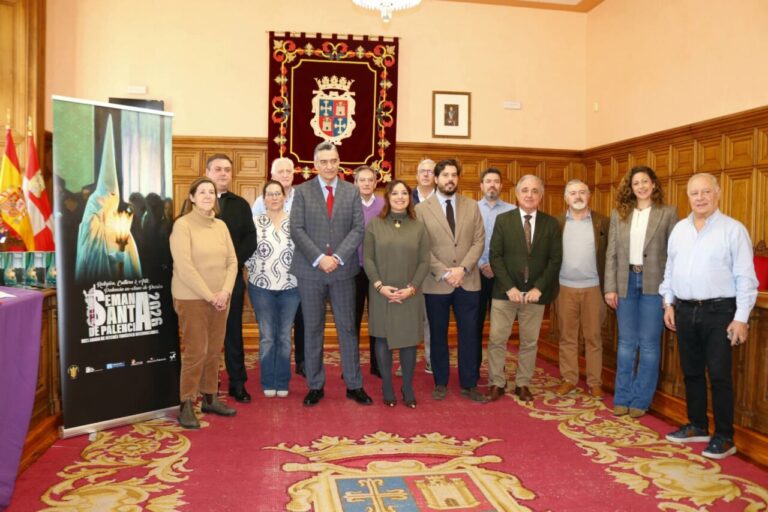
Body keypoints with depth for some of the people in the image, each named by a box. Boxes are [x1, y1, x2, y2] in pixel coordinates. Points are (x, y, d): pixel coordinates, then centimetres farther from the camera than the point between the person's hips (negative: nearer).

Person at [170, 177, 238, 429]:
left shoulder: (221, 225, 9)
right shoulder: (182, 224, -8)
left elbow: (232, 261, 7)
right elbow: (184, 267, -15)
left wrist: (225, 292, -7)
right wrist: (209, 296, -15)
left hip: (219, 298, 5)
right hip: (192, 299, -5)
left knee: (214, 351, 10)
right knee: (195, 352, -3)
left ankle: (210, 398, 23)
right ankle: (186, 405, 9)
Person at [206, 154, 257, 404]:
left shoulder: (241, 205, 11)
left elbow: (250, 240, 5)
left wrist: (233, 262, -9)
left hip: (232, 276, 2)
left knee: (233, 331, 6)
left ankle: (237, 383, 13)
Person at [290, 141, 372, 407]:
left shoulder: (352, 191, 6)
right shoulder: (302, 191, 3)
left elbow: (358, 229, -1)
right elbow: (297, 229, -5)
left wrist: (338, 257, -13)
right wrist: (319, 258, -15)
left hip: (343, 270, 1)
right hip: (310, 271, -1)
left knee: (347, 328, 6)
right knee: (313, 330, 7)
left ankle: (354, 385, 17)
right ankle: (315, 386, 19)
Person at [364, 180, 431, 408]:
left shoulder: (418, 227, 6)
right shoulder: (375, 224, 3)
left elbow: (424, 262, 1)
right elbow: (368, 258, -2)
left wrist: (411, 287, -11)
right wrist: (379, 285, -13)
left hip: (410, 295, 1)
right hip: (381, 293, -1)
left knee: (409, 339, 4)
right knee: (383, 338, 5)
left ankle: (408, 388, 17)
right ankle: (387, 387, 17)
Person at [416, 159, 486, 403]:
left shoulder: (472, 206, 7)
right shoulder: (422, 209, -1)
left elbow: (479, 241, 2)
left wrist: (462, 269, -12)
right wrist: (444, 273, -13)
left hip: (468, 281, 2)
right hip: (436, 283, -2)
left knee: (469, 334, 5)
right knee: (438, 335, 9)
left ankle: (469, 384, 18)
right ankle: (441, 382, 23)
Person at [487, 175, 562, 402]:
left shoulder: (551, 223, 3)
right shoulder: (503, 219, 0)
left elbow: (555, 259, 0)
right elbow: (495, 256, -5)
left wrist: (539, 288, -10)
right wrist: (509, 287, -13)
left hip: (535, 293, 1)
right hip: (505, 291, -1)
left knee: (530, 341, 10)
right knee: (497, 339, 2)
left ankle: (523, 384, 24)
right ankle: (497, 383, 17)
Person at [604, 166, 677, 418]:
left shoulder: (668, 213, 0)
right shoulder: (619, 213, 7)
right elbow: (611, 253, 5)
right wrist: (610, 287, -1)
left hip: (654, 284, -2)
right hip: (626, 282, 2)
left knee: (649, 344, 5)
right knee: (626, 342, 10)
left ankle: (640, 400, 17)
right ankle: (622, 397, 20)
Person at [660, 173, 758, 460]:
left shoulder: (733, 229, -7)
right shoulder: (679, 229, 10)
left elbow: (745, 277, -9)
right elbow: (670, 269, 15)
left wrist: (741, 318, -13)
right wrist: (669, 303, 10)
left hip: (718, 311, -5)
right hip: (685, 310, 5)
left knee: (719, 376, -1)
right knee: (691, 372, 13)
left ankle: (724, 437, 12)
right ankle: (697, 426, 27)